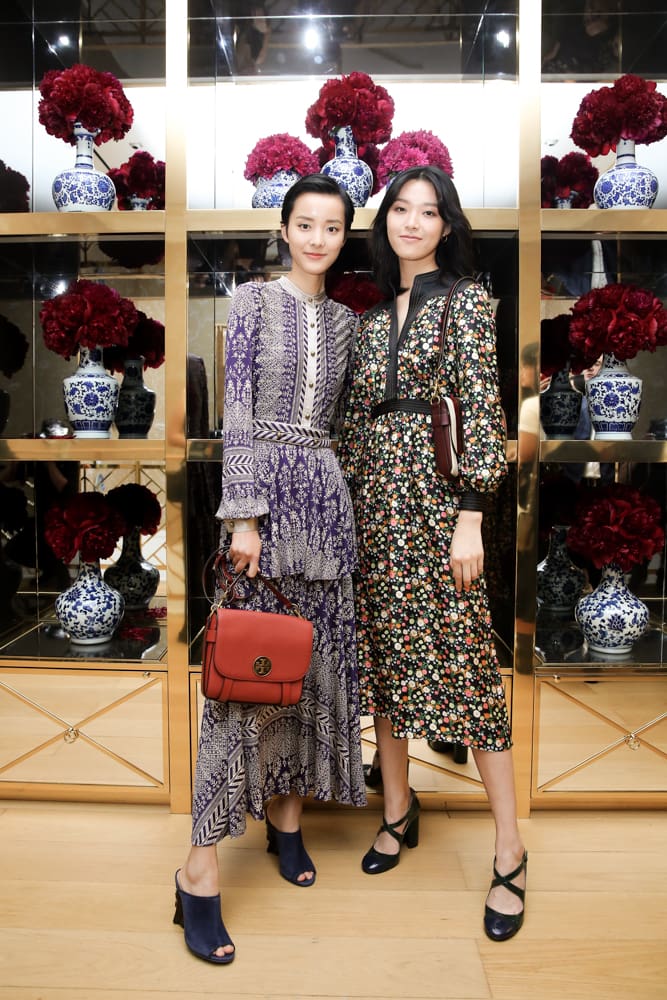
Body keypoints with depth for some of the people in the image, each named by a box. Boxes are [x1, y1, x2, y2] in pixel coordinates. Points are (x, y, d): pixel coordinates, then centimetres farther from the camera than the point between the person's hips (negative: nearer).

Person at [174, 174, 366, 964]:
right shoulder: (254, 300, 0)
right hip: (266, 488, -5)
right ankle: (201, 866, 2)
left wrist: (346, 504, 11)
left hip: (326, 496, 5)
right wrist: (244, 515, -16)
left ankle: (287, 817, 26)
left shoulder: (346, 320, 15)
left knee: (316, 663, 8)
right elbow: (237, 412, -8)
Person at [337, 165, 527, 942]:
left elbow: (483, 413, -9)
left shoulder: (465, 302, 0)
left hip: (438, 498, -6)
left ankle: (510, 853, 10)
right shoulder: (372, 316, 16)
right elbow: (356, 418, 15)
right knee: (384, 654, 10)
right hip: (375, 500, 6)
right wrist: (347, 502, 11)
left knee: (462, 661, -4)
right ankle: (398, 810, 29)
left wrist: (470, 520, -15)